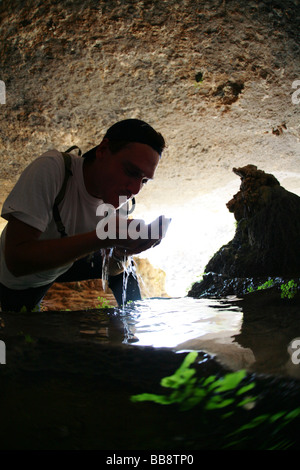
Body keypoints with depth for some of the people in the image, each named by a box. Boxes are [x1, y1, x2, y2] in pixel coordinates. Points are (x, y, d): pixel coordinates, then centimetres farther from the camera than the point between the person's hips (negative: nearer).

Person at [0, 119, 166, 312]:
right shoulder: (49, 169, -35)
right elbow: (15, 259, -42)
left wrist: (120, 253, -33)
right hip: (19, 282, -4)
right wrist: (102, 237, -47)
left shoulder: (117, 195, -18)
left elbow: (110, 270, -8)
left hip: (66, 263, 4)